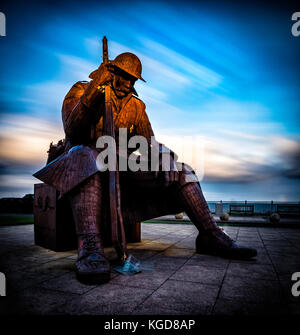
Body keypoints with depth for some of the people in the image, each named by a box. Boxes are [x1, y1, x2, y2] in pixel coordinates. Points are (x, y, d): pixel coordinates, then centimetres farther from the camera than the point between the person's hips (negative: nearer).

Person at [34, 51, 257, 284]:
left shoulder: (136, 106, 14)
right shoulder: (80, 91, 2)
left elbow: (149, 143, 6)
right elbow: (72, 132, -15)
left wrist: (163, 157, -18)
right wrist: (92, 94, -29)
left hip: (121, 168, 4)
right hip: (81, 163, -4)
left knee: (180, 169, -10)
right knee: (85, 155, -41)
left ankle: (211, 236, -12)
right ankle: (89, 247, -53)